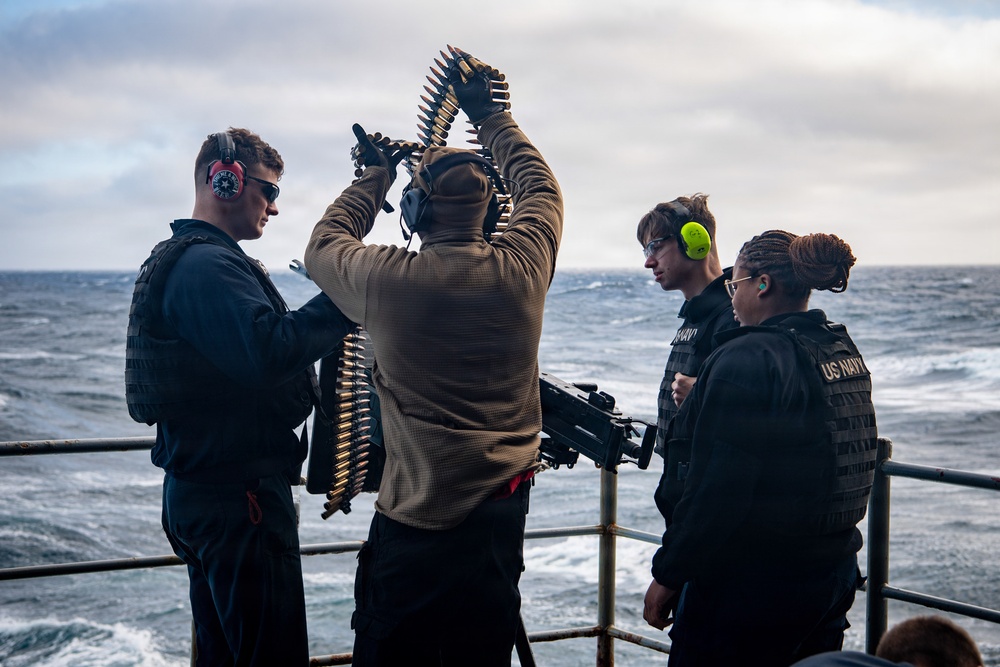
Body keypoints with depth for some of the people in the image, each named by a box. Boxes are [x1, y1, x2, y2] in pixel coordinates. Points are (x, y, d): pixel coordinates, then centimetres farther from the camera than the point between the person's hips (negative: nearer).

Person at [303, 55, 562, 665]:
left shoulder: (388, 279, -12)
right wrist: (490, 115, 28)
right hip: (503, 511, 4)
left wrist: (377, 174, 22)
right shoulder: (523, 269, -5)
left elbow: (323, 245, 11)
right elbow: (540, 185, 16)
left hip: (414, 518, -4)